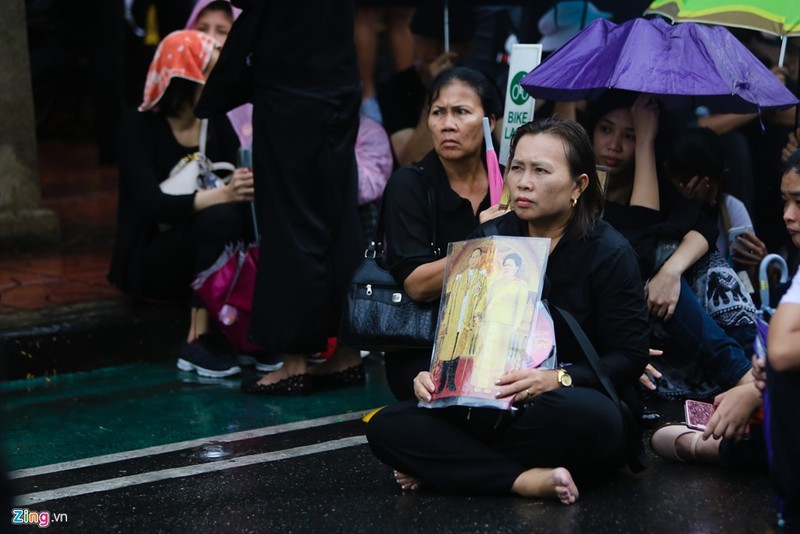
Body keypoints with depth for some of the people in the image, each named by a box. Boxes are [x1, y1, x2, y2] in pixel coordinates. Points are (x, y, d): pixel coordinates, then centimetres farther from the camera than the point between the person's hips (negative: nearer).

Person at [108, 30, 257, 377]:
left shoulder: (215, 120, 4)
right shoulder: (141, 124, -13)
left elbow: (242, 175, -5)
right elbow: (153, 204, -25)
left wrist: (249, 187, -30)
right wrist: (222, 195, -39)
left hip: (207, 256, 5)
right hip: (150, 259, -5)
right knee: (220, 218, -33)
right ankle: (198, 342, -30)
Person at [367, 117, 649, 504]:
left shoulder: (609, 253, -6)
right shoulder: (491, 240, 8)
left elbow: (629, 357, -11)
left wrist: (558, 379, -28)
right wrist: (431, 375, -15)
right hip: (497, 410, 4)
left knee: (583, 414, -42)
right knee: (387, 427, -18)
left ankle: (438, 466, -23)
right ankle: (525, 480, -31)